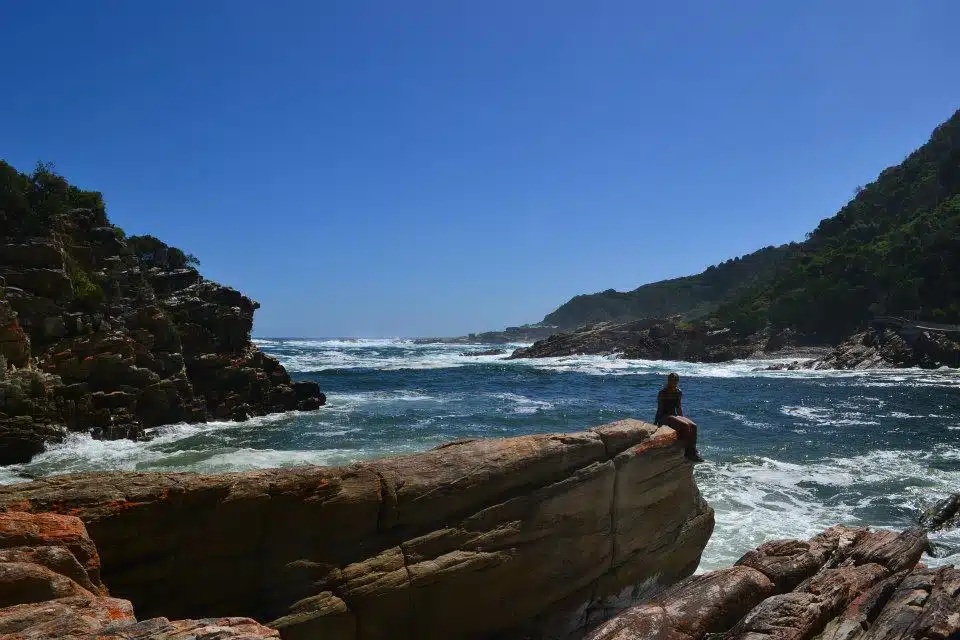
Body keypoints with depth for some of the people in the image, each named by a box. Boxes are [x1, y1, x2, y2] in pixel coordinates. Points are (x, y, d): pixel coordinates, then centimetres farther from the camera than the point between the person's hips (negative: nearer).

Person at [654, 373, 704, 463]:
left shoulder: (679, 392, 12)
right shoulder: (663, 393, -8)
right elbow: (660, 409, -7)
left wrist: (682, 418, 13)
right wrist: (656, 423, -11)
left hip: (674, 416, 7)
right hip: (665, 417, -7)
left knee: (693, 426, -18)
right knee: (685, 425, -30)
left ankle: (693, 450, -21)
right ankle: (690, 452, -28)